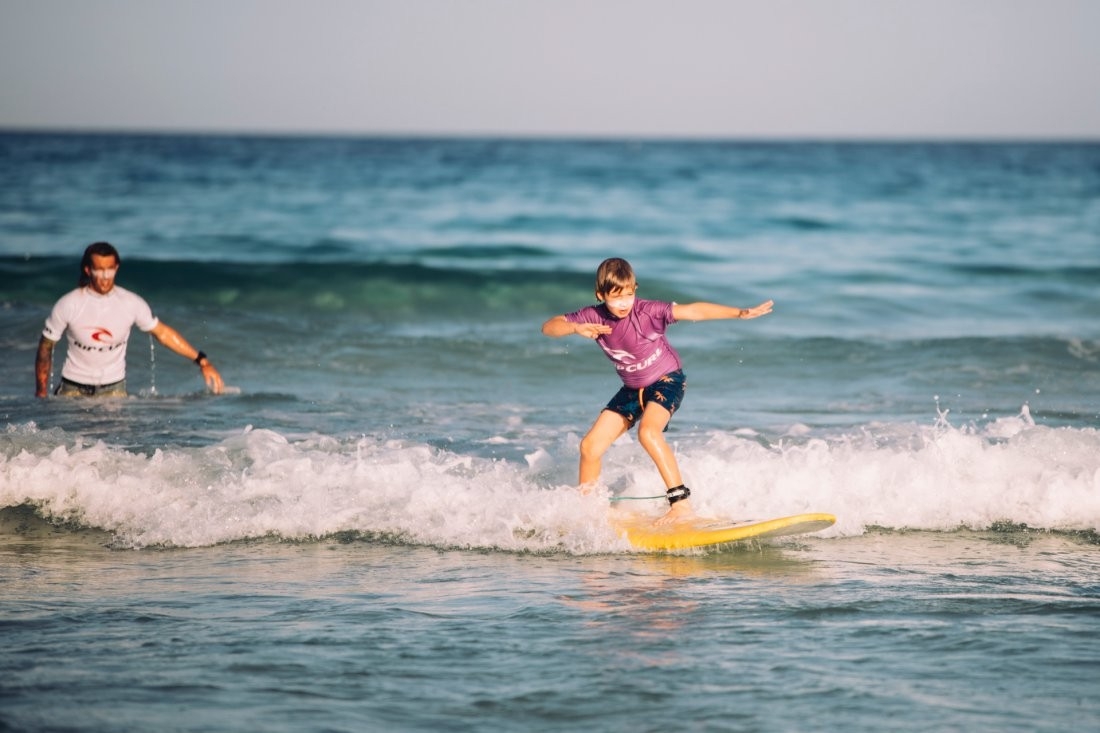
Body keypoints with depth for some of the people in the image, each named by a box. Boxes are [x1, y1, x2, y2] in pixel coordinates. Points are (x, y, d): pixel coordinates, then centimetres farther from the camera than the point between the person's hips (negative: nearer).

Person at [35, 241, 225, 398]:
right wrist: (41, 395, -2)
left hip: (113, 388, 1)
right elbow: (46, 347, -3)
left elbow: (163, 332, 2)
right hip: (74, 389, -1)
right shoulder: (68, 305, -14)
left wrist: (202, 361, -1)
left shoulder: (131, 304, -10)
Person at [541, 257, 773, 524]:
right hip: (632, 389, 6)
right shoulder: (594, 316, -13)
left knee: (648, 431, -33)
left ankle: (681, 502, -31)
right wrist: (576, 328, -32)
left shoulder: (648, 311, -26)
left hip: (666, 380, -6)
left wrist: (740, 313, -44)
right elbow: (549, 327, -11)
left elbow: (692, 311, -35)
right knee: (590, 446, 1)